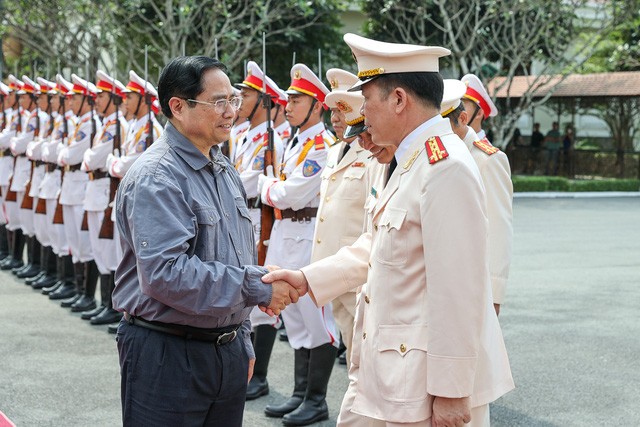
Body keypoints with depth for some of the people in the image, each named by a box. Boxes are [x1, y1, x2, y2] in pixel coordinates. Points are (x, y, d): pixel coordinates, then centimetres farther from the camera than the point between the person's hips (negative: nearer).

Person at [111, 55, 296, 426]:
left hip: (228, 350, 8)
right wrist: (256, 286, -23)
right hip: (167, 354, -8)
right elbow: (164, 273, -27)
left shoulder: (225, 170, 12)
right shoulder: (155, 177, -16)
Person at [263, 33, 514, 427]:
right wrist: (307, 279, 8)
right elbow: (374, 246, 18)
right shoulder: (410, 162, 12)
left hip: (427, 381, -9)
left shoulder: (446, 167, -21)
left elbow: (458, 290, -23)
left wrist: (450, 391, -21)